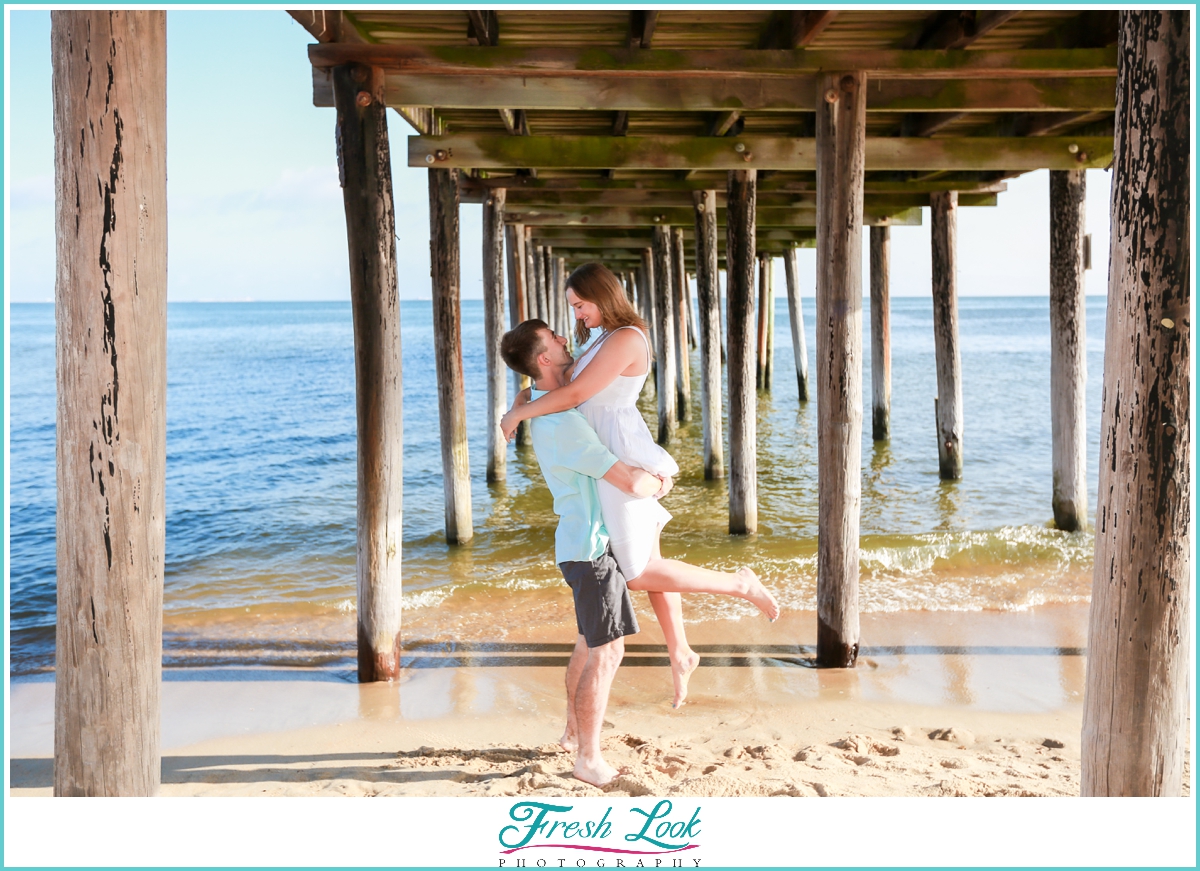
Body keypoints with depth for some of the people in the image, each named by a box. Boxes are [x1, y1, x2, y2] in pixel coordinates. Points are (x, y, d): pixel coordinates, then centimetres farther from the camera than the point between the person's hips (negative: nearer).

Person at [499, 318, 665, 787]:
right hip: (592, 545, -10)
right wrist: (659, 484, -3)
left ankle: (574, 732, 35)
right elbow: (631, 483, -27)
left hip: (584, 540, 10)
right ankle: (589, 759, 8)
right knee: (605, 652, -2)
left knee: (589, 643, 21)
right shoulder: (562, 424, -25)